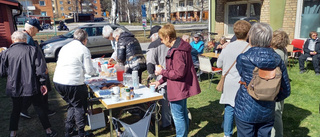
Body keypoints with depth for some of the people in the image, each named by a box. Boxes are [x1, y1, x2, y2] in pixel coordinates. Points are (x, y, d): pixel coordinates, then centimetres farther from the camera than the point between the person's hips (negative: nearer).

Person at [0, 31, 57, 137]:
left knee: (16, 109, 19)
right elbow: (40, 67, -9)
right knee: (40, 108, 9)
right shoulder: (33, 50, -4)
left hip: (14, 87, 2)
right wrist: (42, 83, -3)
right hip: (31, 86, -1)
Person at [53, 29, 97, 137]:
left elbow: (58, 63, 21)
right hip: (73, 83, -7)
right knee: (80, 107, 12)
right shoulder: (84, 50, -5)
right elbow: (89, 71, -7)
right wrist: (95, 70, 15)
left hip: (57, 82, 7)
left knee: (72, 105, 24)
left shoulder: (64, 47, 15)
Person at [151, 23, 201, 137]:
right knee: (183, 114, 23)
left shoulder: (177, 52, -25)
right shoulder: (179, 47, 9)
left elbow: (179, 73, -26)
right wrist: (160, 81, 15)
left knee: (178, 116, 3)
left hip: (178, 89, -11)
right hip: (182, 88, 11)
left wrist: (162, 72, -13)